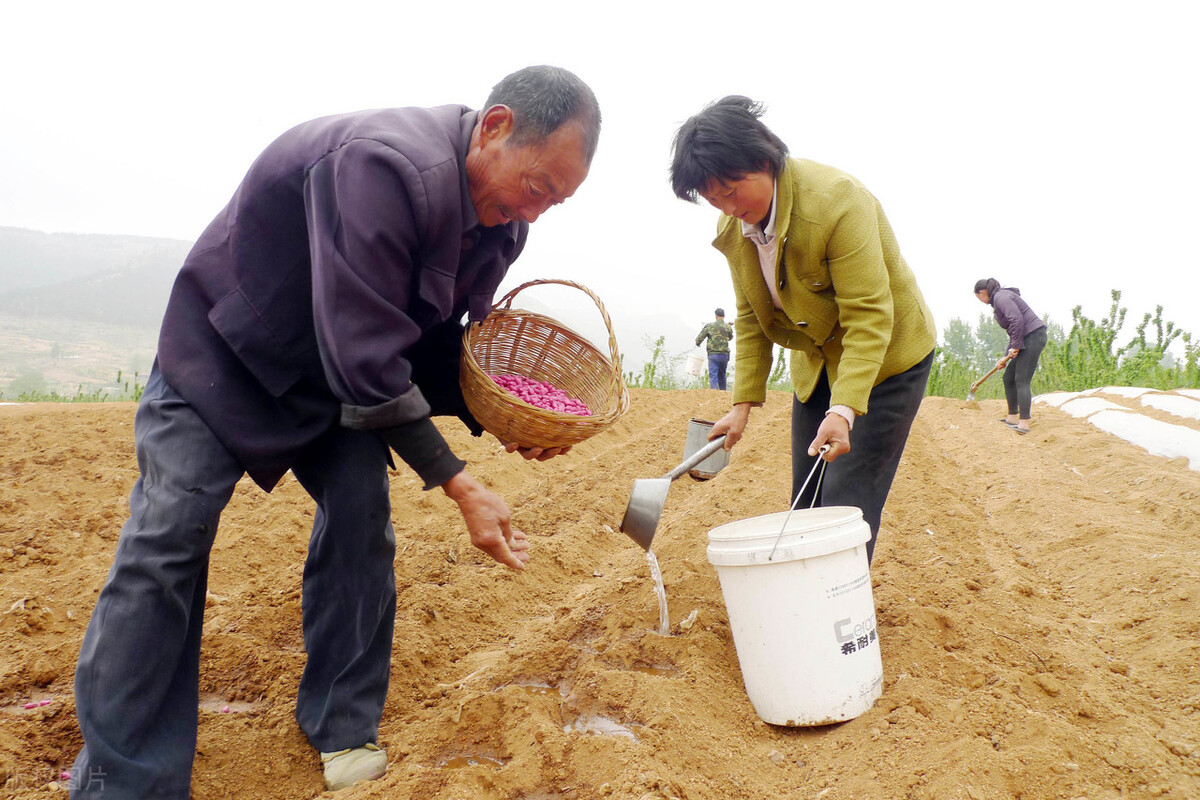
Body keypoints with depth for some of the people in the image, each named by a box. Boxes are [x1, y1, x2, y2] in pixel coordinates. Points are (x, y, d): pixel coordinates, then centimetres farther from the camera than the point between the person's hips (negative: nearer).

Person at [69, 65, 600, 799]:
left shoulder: (499, 222, -10)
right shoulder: (382, 167, -37)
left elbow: (442, 343, 1)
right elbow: (365, 359, -36)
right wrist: (459, 486, -31)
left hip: (347, 359, 7)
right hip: (223, 347, -6)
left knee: (361, 514, -6)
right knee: (167, 539, -9)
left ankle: (345, 730, 12)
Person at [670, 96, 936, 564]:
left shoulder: (837, 202, -29)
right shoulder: (733, 227, -7)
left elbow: (868, 318, -31)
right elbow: (750, 318, 2)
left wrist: (843, 410, -39)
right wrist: (744, 403, -4)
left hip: (887, 354, -6)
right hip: (816, 362, 7)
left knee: (846, 507, -12)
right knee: (806, 503, 8)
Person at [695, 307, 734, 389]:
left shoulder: (709, 326, -2)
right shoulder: (728, 327, 3)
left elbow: (699, 338, 2)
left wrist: (697, 344, 23)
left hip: (713, 354, -3)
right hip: (724, 354, 3)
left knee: (713, 375, -5)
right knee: (722, 375, 16)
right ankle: (723, 392, 20)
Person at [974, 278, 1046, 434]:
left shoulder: (1001, 297, -8)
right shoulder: (999, 299, 23)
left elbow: (1017, 320, -22)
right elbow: (1013, 332, 25)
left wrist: (1015, 346, -16)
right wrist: (1006, 357, 23)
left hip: (1033, 336, -10)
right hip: (1027, 339, 10)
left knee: (1022, 381, -14)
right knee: (1009, 377, 12)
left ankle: (1024, 423, -17)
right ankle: (1012, 418, 16)